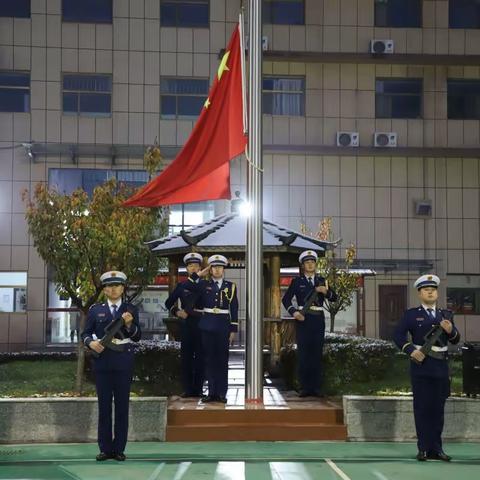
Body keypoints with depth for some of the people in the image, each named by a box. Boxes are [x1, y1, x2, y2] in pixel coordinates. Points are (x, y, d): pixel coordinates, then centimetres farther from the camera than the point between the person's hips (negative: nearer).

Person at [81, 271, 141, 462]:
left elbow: (137, 337, 0)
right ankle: (105, 448, 9)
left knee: (122, 406, 2)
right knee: (104, 406, 3)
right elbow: (85, 333, 7)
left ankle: (119, 448, 8)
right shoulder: (95, 310, 8)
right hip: (102, 362, 1)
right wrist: (91, 342, -14)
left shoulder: (131, 310, 6)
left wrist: (129, 324, -18)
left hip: (123, 363, 0)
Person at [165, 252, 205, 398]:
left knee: (200, 357, 0)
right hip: (187, 325, 2)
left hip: (202, 325, -2)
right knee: (186, 357, 3)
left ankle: (198, 389, 7)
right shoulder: (182, 286, 10)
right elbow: (169, 302, 18)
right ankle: (188, 389, 9)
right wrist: (176, 312, 2)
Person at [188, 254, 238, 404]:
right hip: (208, 326, 1)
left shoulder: (230, 286, 5)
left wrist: (233, 330, 0)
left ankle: (221, 392, 7)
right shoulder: (204, 285, 7)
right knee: (210, 359, 4)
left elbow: (234, 309, 4)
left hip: (223, 326, -1)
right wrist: (199, 274, 0)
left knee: (222, 359, 2)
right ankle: (212, 391, 9)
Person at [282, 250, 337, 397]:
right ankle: (304, 387, 0)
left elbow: (334, 298, 8)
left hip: (318, 319, 2)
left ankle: (316, 387, 6)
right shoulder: (297, 281, 7)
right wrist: (294, 312, -11)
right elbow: (286, 299, 4)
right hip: (303, 319, -2)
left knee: (317, 353, 1)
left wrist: (326, 291, -12)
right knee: (303, 353, -4)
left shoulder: (321, 281, 13)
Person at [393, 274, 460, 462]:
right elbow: (398, 335, -4)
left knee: (438, 409, 7)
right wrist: (411, 351, -17)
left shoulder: (446, 315, 15)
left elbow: (456, 340, 11)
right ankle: (424, 448, 5)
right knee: (422, 408, 0)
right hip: (421, 366, -3)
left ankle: (436, 448, 13)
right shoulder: (411, 314, 4)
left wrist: (451, 331, -11)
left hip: (441, 367, 3)